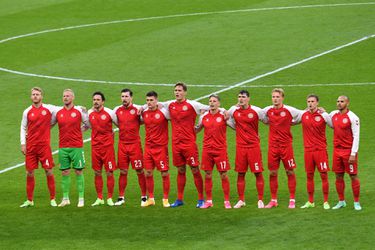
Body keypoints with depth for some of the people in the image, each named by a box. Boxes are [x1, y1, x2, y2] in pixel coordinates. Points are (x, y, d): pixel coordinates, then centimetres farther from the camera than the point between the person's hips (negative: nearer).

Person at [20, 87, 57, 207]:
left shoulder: (48, 109, 0)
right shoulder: (27, 112, 5)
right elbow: (23, 128, 11)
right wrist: (23, 143, 3)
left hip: (44, 145, -2)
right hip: (30, 146, 2)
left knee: (49, 171, -2)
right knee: (29, 173, 3)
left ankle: (52, 199, 6)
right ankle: (29, 200, 12)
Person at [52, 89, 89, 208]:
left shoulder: (79, 111, 0)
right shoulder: (57, 112, 7)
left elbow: (89, 124, 5)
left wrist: (86, 112, -7)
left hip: (77, 146, -3)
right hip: (63, 147, 3)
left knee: (79, 171, -1)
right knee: (65, 172, 5)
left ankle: (81, 198, 4)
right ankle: (65, 198, 12)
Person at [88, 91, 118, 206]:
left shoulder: (109, 112, -6)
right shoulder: (90, 113, 5)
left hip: (107, 146, -3)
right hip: (95, 146, 3)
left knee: (109, 173, -1)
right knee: (97, 173, 6)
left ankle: (110, 198, 7)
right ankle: (99, 198, 14)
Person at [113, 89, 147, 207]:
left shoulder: (137, 109, -4)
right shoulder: (117, 110, 8)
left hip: (135, 144, -3)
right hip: (122, 144, 3)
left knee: (139, 171, 0)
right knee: (123, 172, 6)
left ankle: (144, 197, 7)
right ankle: (121, 197, 11)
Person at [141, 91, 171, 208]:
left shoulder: (163, 112, -7)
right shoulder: (144, 113, 6)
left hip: (161, 147, -4)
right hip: (148, 147, 5)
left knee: (164, 173, -1)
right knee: (148, 173, 5)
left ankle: (165, 199, 7)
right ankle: (151, 199, 14)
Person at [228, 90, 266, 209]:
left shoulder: (256, 111, -6)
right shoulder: (234, 110, 2)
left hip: (254, 145, -2)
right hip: (240, 146, 2)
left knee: (258, 173, -2)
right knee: (240, 173, 5)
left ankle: (260, 200, 6)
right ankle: (241, 200, 14)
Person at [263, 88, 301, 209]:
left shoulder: (289, 110, -5)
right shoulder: (267, 110, 4)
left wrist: (291, 123, 0)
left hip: (286, 145, -3)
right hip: (272, 145, 3)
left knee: (290, 172, 1)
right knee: (272, 173, 5)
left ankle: (292, 200, 9)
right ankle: (273, 200, 14)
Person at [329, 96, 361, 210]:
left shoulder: (352, 117, -11)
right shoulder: (333, 114, 7)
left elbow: (356, 136, -12)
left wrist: (353, 153, -17)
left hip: (349, 151, -6)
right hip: (337, 150, 6)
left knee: (353, 176, 0)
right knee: (338, 176, 9)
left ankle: (356, 202, 7)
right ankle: (341, 201, 19)